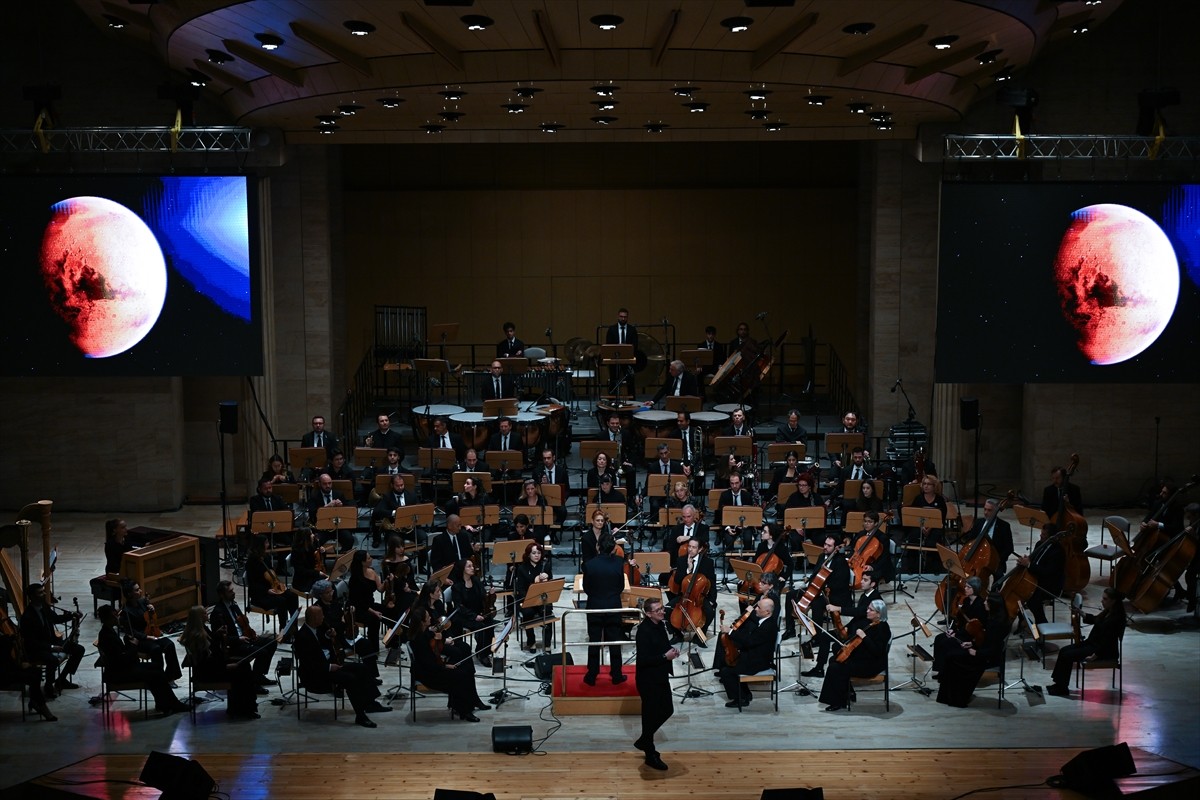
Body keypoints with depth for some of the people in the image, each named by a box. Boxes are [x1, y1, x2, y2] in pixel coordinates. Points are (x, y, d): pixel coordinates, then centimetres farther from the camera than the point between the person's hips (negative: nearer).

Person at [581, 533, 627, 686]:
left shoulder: (589, 564, -15)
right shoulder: (619, 563, -13)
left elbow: (586, 588, -5)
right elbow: (621, 587, -2)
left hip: (594, 608, 0)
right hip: (614, 608, 0)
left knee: (594, 643, 10)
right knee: (614, 643, 12)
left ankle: (591, 676, 17)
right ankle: (616, 675, 20)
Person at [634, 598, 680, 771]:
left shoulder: (660, 625, 3)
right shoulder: (644, 630, -23)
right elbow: (643, 660, -26)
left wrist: (672, 650, -2)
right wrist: (665, 657, -26)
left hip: (661, 676, 9)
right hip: (648, 680, -9)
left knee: (667, 710, 17)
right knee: (651, 715, 4)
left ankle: (643, 741, 35)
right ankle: (650, 756, 20)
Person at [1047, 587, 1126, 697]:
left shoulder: (1116, 618, -24)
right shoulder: (1107, 611, 5)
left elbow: (1107, 641, -25)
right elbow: (1094, 620, 24)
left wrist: (1094, 656, -24)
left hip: (1105, 652, -10)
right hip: (1092, 643, 10)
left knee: (1067, 656, -15)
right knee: (1064, 650, 1)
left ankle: (1062, 689, -3)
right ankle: (1058, 683, 3)